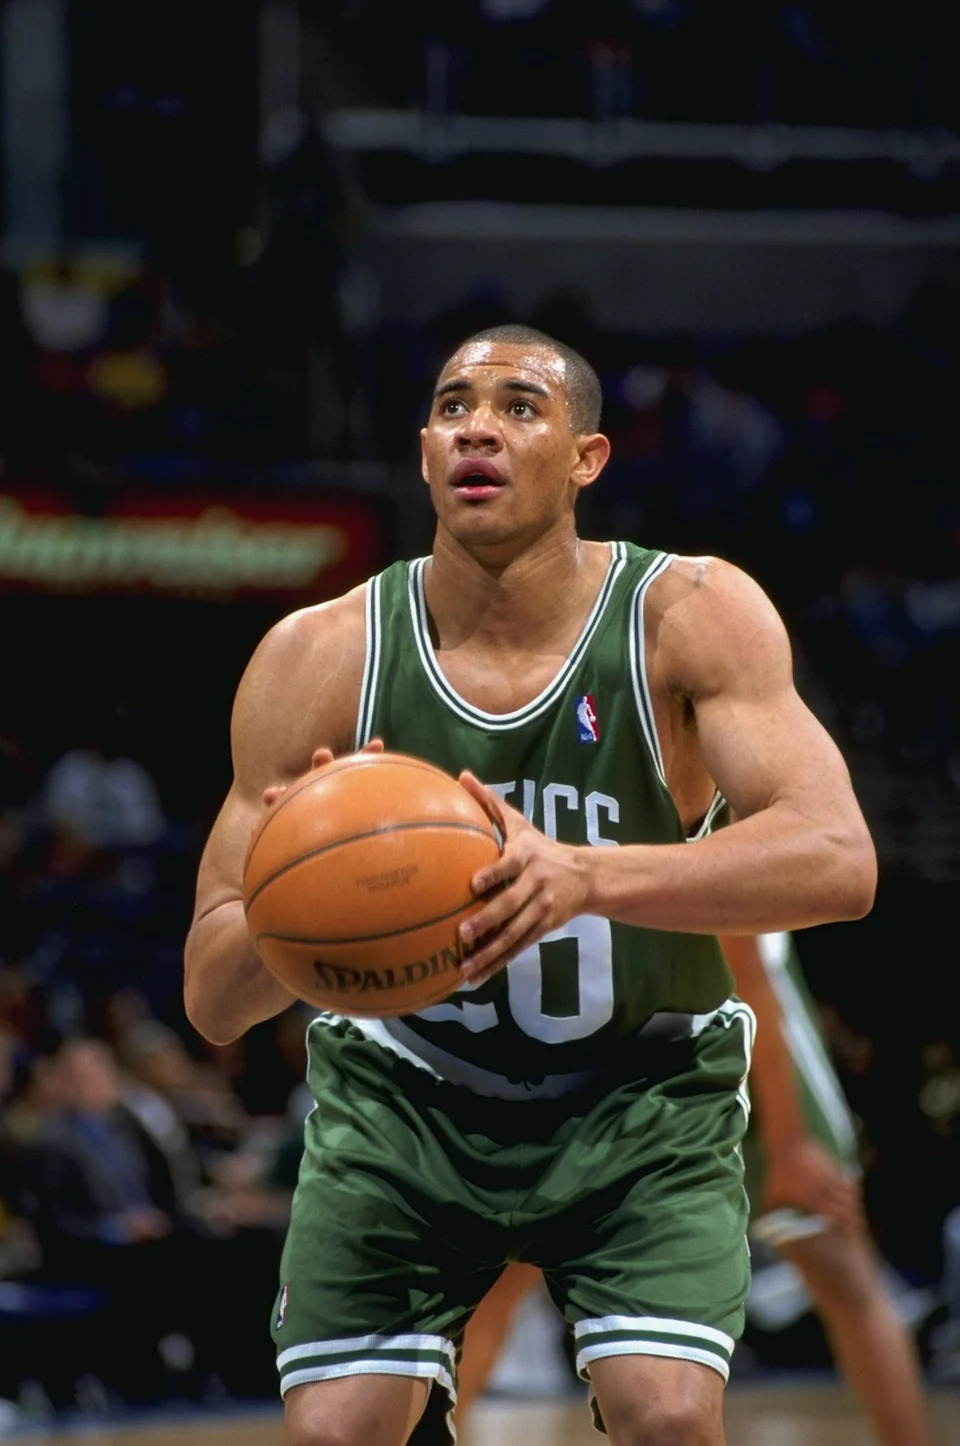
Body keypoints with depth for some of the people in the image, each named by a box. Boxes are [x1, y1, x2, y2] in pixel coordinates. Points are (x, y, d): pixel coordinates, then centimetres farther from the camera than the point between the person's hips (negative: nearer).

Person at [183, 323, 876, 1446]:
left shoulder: (692, 617, -17)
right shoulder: (316, 657, -13)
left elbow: (838, 860, -32)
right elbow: (211, 998, -12)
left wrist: (586, 876, -47)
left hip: (643, 1098, -1)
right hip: (405, 1093, 1)